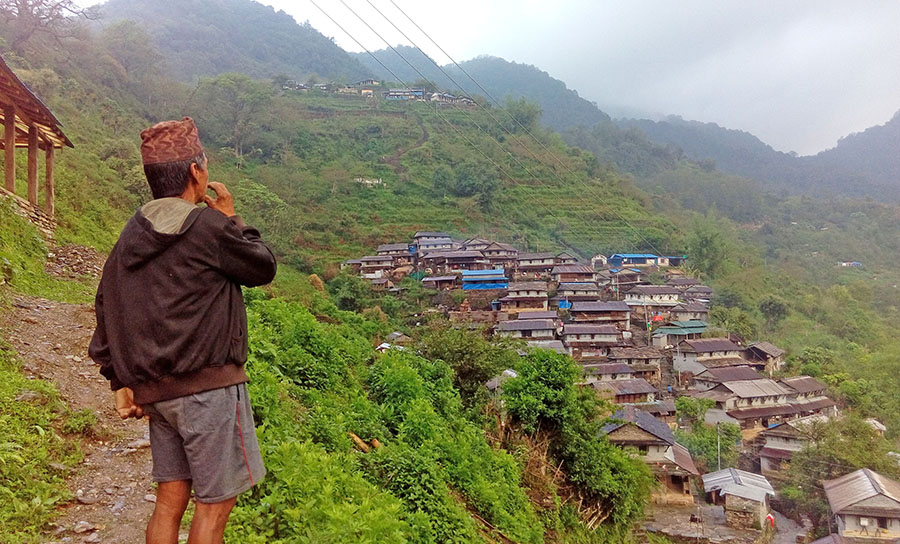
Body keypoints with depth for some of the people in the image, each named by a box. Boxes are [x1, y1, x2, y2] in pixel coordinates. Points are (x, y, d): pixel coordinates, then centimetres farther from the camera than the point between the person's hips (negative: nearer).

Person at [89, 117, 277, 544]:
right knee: (215, 503, 4)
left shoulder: (132, 234, 10)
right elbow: (263, 268, -1)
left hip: (154, 390, 8)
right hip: (208, 386, -8)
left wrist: (121, 383, 17)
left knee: (170, 499, 15)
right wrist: (231, 218, 9)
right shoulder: (209, 227, -14)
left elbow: (106, 308, 12)